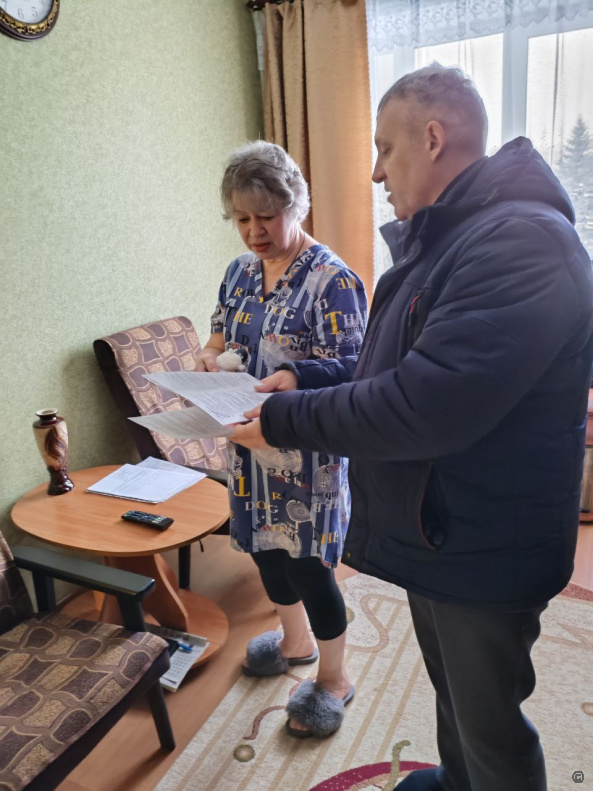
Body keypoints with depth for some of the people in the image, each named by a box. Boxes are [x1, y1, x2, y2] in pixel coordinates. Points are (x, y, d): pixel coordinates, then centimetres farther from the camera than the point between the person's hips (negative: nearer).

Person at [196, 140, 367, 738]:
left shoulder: (333, 281, -16)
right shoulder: (240, 272, 7)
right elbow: (220, 340, 17)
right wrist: (211, 359, -6)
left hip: (305, 451, -7)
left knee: (307, 565, 5)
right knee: (265, 545, 21)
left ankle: (333, 678, 31)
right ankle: (296, 641, 48)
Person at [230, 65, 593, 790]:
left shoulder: (523, 242, -25)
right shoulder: (437, 243, 8)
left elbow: (425, 409, -32)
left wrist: (285, 422, -21)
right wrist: (305, 378, 0)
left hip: (483, 553, -9)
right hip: (426, 532, 9)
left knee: (489, 726, 15)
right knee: (450, 688, 30)